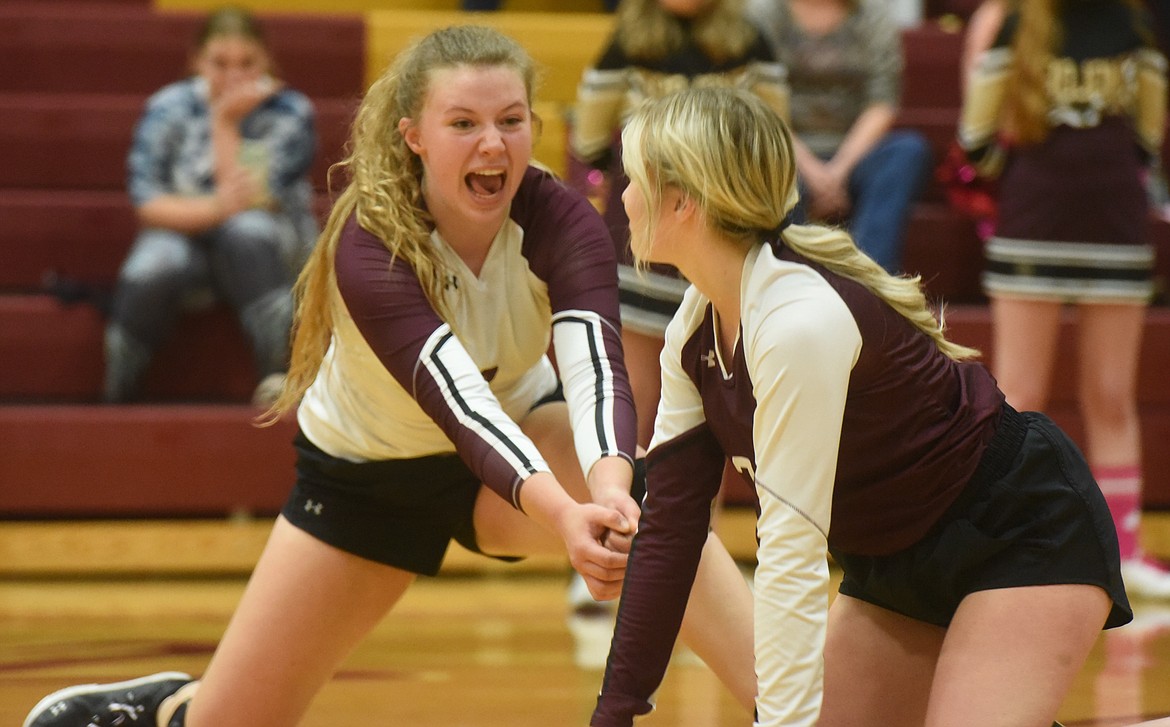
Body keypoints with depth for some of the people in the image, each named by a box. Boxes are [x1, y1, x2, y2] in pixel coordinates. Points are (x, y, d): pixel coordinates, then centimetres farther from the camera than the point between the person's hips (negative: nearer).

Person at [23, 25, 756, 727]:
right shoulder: (369, 247, -32)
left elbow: (596, 366, -41)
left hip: (519, 432, 1)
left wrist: (607, 492, -63)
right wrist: (563, 513, -63)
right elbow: (455, 399, -45)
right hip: (364, 468, -1)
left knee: (647, 508, -34)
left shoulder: (562, 221, -26)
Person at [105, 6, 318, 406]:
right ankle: (116, 401, -16)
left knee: (245, 230, -37)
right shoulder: (168, 109, -2)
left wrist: (225, 124, -16)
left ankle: (279, 371, -43)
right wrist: (213, 209, -27)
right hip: (183, 235, 0)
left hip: (267, 251, 0)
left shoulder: (289, 113, -5)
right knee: (150, 271, -34)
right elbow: (147, 204, -10)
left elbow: (249, 203, -14)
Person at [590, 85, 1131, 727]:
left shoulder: (801, 322, -30)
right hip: (898, 564, 9)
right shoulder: (696, 330, -3)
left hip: (1022, 537, -9)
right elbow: (668, 521, -2)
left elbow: (791, 552, -33)